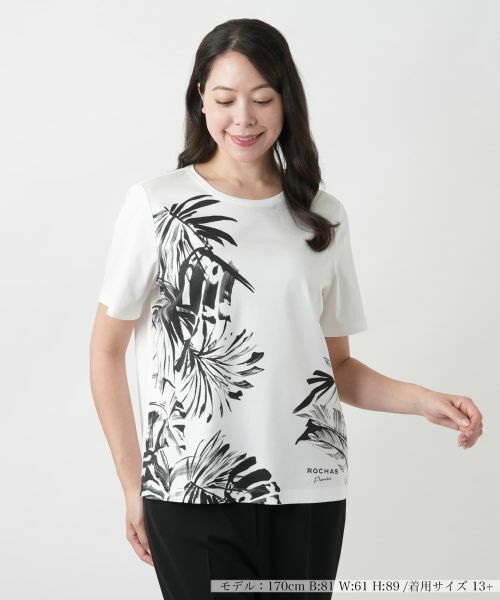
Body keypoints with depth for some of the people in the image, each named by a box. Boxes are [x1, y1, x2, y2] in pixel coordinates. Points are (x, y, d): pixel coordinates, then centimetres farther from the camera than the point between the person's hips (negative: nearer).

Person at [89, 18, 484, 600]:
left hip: (309, 489, 3)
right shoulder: (156, 204, 0)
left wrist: (423, 400, -3)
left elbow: (337, 364, 14)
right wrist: (132, 485, 0)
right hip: (192, 491, -3)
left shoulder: (323, 217, 10)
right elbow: (107, 350, 3)